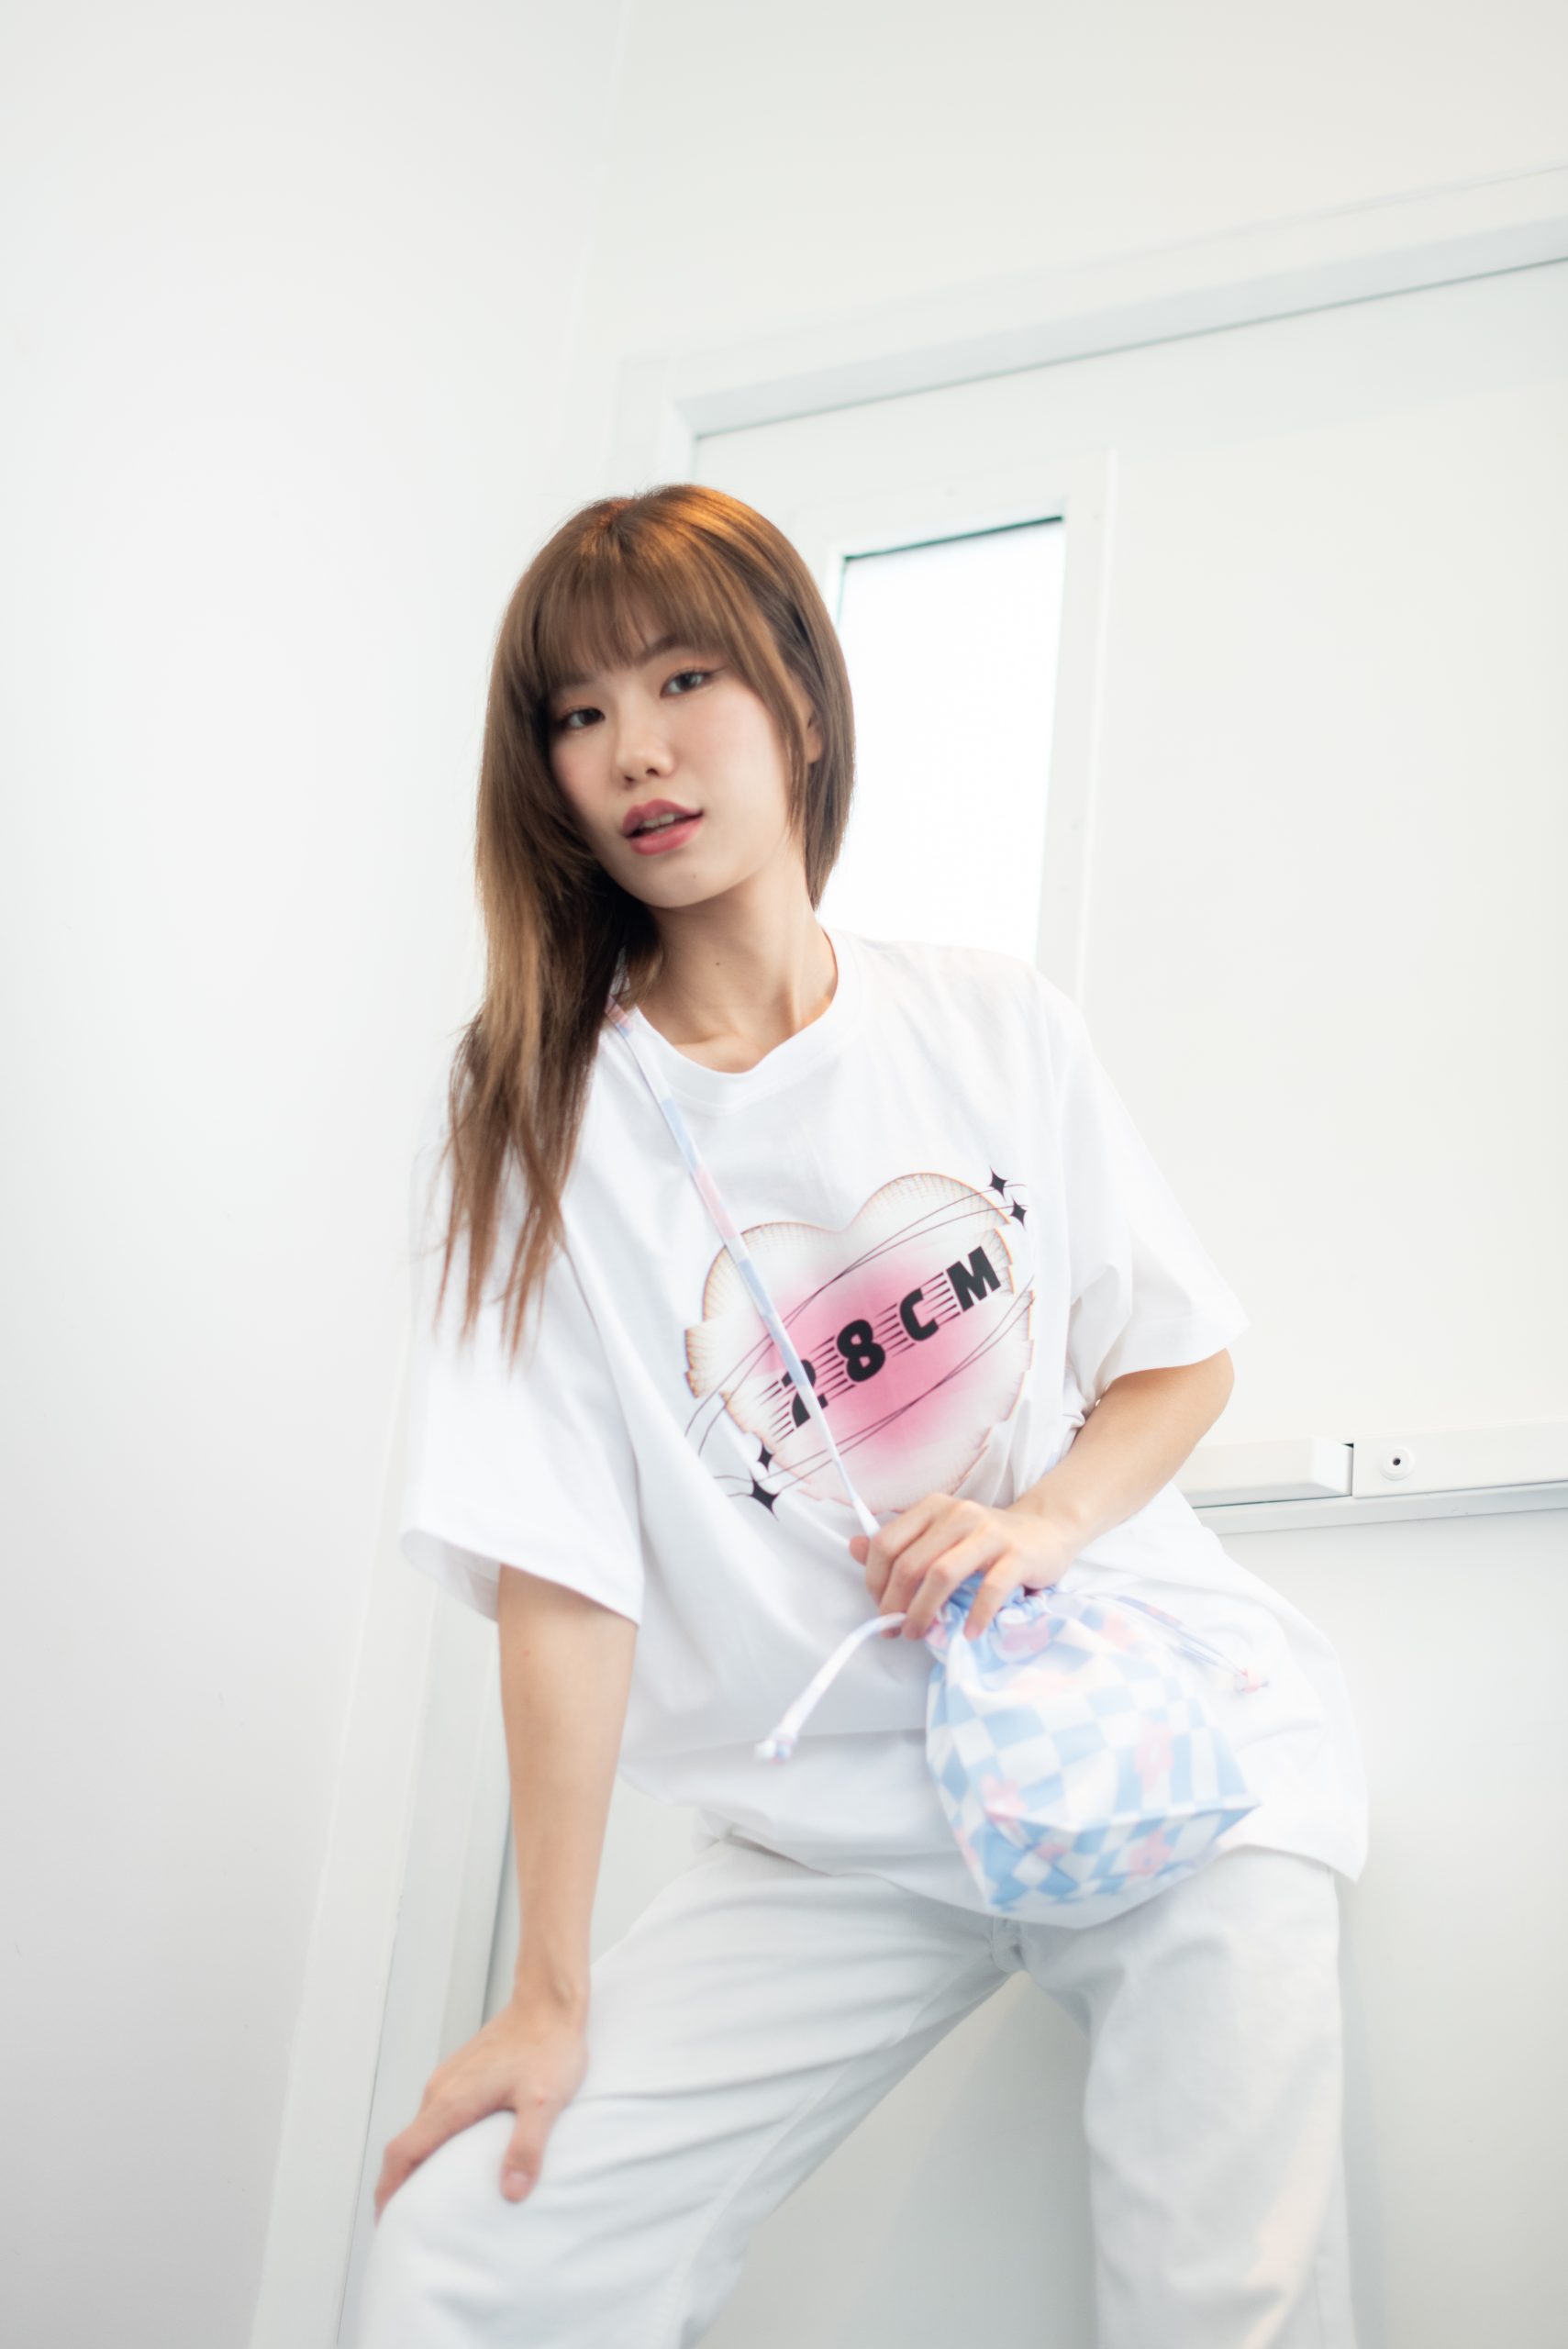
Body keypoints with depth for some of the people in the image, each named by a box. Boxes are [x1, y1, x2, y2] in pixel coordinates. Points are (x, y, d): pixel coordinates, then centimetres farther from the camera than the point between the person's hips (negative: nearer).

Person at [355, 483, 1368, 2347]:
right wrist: (551, 1989, -8)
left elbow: (1189, 1362, 9)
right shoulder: (524, 1120, -4)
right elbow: (559, 1573, -7)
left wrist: (1041, 1517, -13)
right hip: (838, 1822, 0)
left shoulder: (993, 1023, 2)